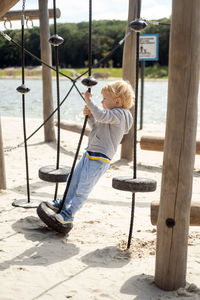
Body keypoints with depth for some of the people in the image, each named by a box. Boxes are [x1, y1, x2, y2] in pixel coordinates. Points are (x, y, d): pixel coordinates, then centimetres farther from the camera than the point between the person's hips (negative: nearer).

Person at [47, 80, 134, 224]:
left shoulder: (119, 114, -14)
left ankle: (69, 214, 11)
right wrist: (90, 116, 4)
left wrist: (89, 101, -23)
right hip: (90, 153, 10)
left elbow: (101, 115, -31)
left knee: (83, 188, -2)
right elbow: (96, 127, 21)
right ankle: (65, 203, 35)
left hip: (99, 159, -10)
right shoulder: (113, 115, 17)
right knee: (74, 179, 19)